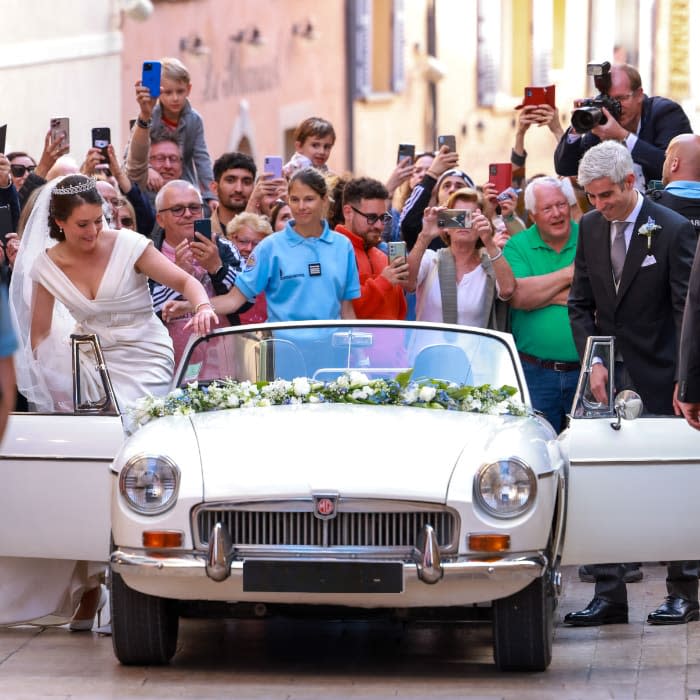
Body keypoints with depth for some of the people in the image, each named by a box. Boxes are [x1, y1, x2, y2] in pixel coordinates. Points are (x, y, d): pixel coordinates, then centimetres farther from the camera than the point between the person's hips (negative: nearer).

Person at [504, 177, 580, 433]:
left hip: (586, 371, 0)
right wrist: (569, 273, -8)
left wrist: (545, 296, -9)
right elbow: (518, 296, -11)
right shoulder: (517, 246, 5)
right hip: (536, 373, 0)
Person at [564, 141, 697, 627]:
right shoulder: (590, 228, 6)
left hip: (657, 379, -5)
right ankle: (609, 595, 4)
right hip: (608, 376, 5)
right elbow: (581, 303, 11)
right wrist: (593, 361, -2)